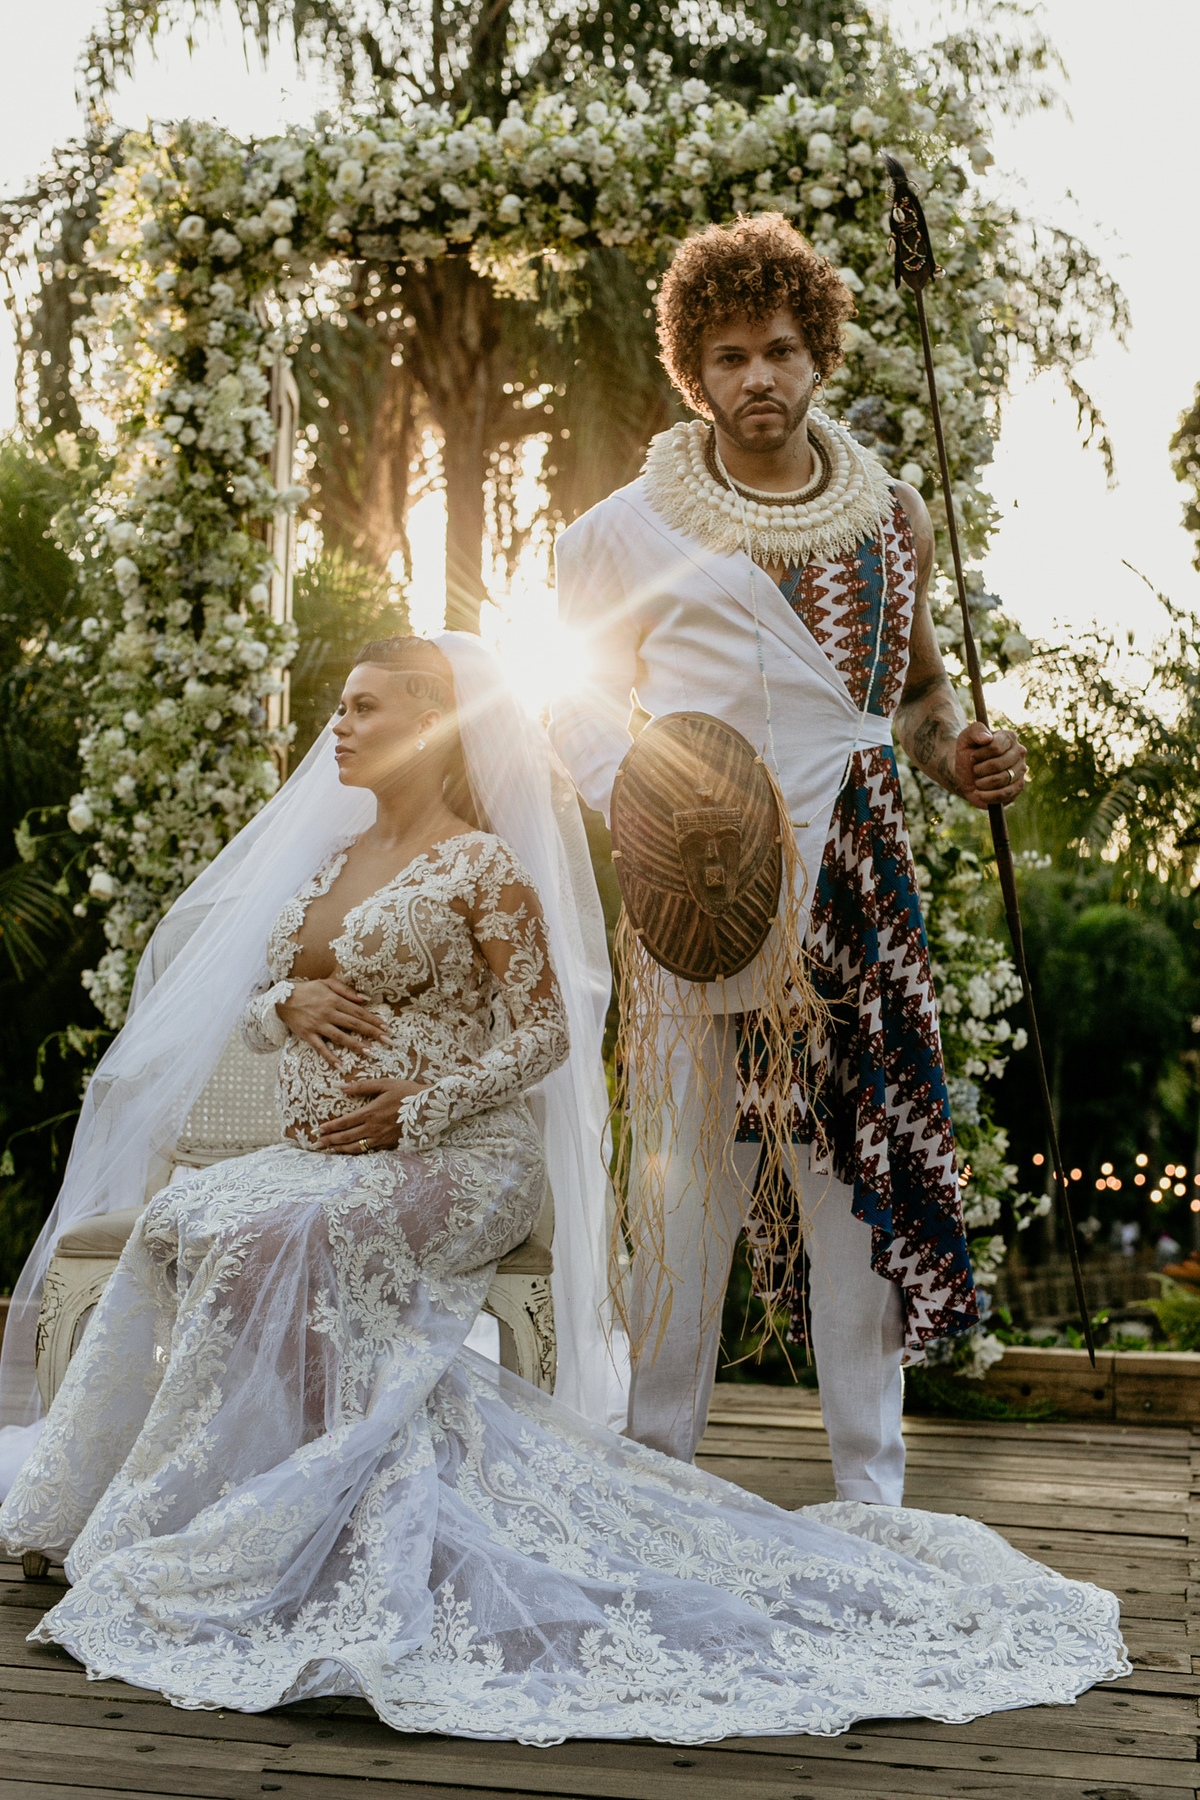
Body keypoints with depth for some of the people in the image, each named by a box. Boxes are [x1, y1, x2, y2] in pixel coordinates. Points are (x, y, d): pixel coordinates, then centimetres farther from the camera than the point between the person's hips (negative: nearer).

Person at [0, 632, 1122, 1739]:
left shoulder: (482, 863, -4)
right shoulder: (329, 856, 18)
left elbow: (543, 1028, -8)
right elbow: (247, 998, 21)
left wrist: (421, 1104, -18)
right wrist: (289, 1001, -2)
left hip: (457, 1158, -7)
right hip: (318, 1154, 7)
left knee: (269, 1237, -31)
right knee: (184, 1221, -18)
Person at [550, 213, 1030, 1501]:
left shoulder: (893, 518, 11)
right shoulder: (631, 529, 3)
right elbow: (579, 712, 7)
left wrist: (959, 757, 1)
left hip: (853, 874, 2)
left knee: (864, 1154, 3)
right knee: (688, 1165, 0)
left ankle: (871, 1482, 14)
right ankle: (653, 1466, 16)